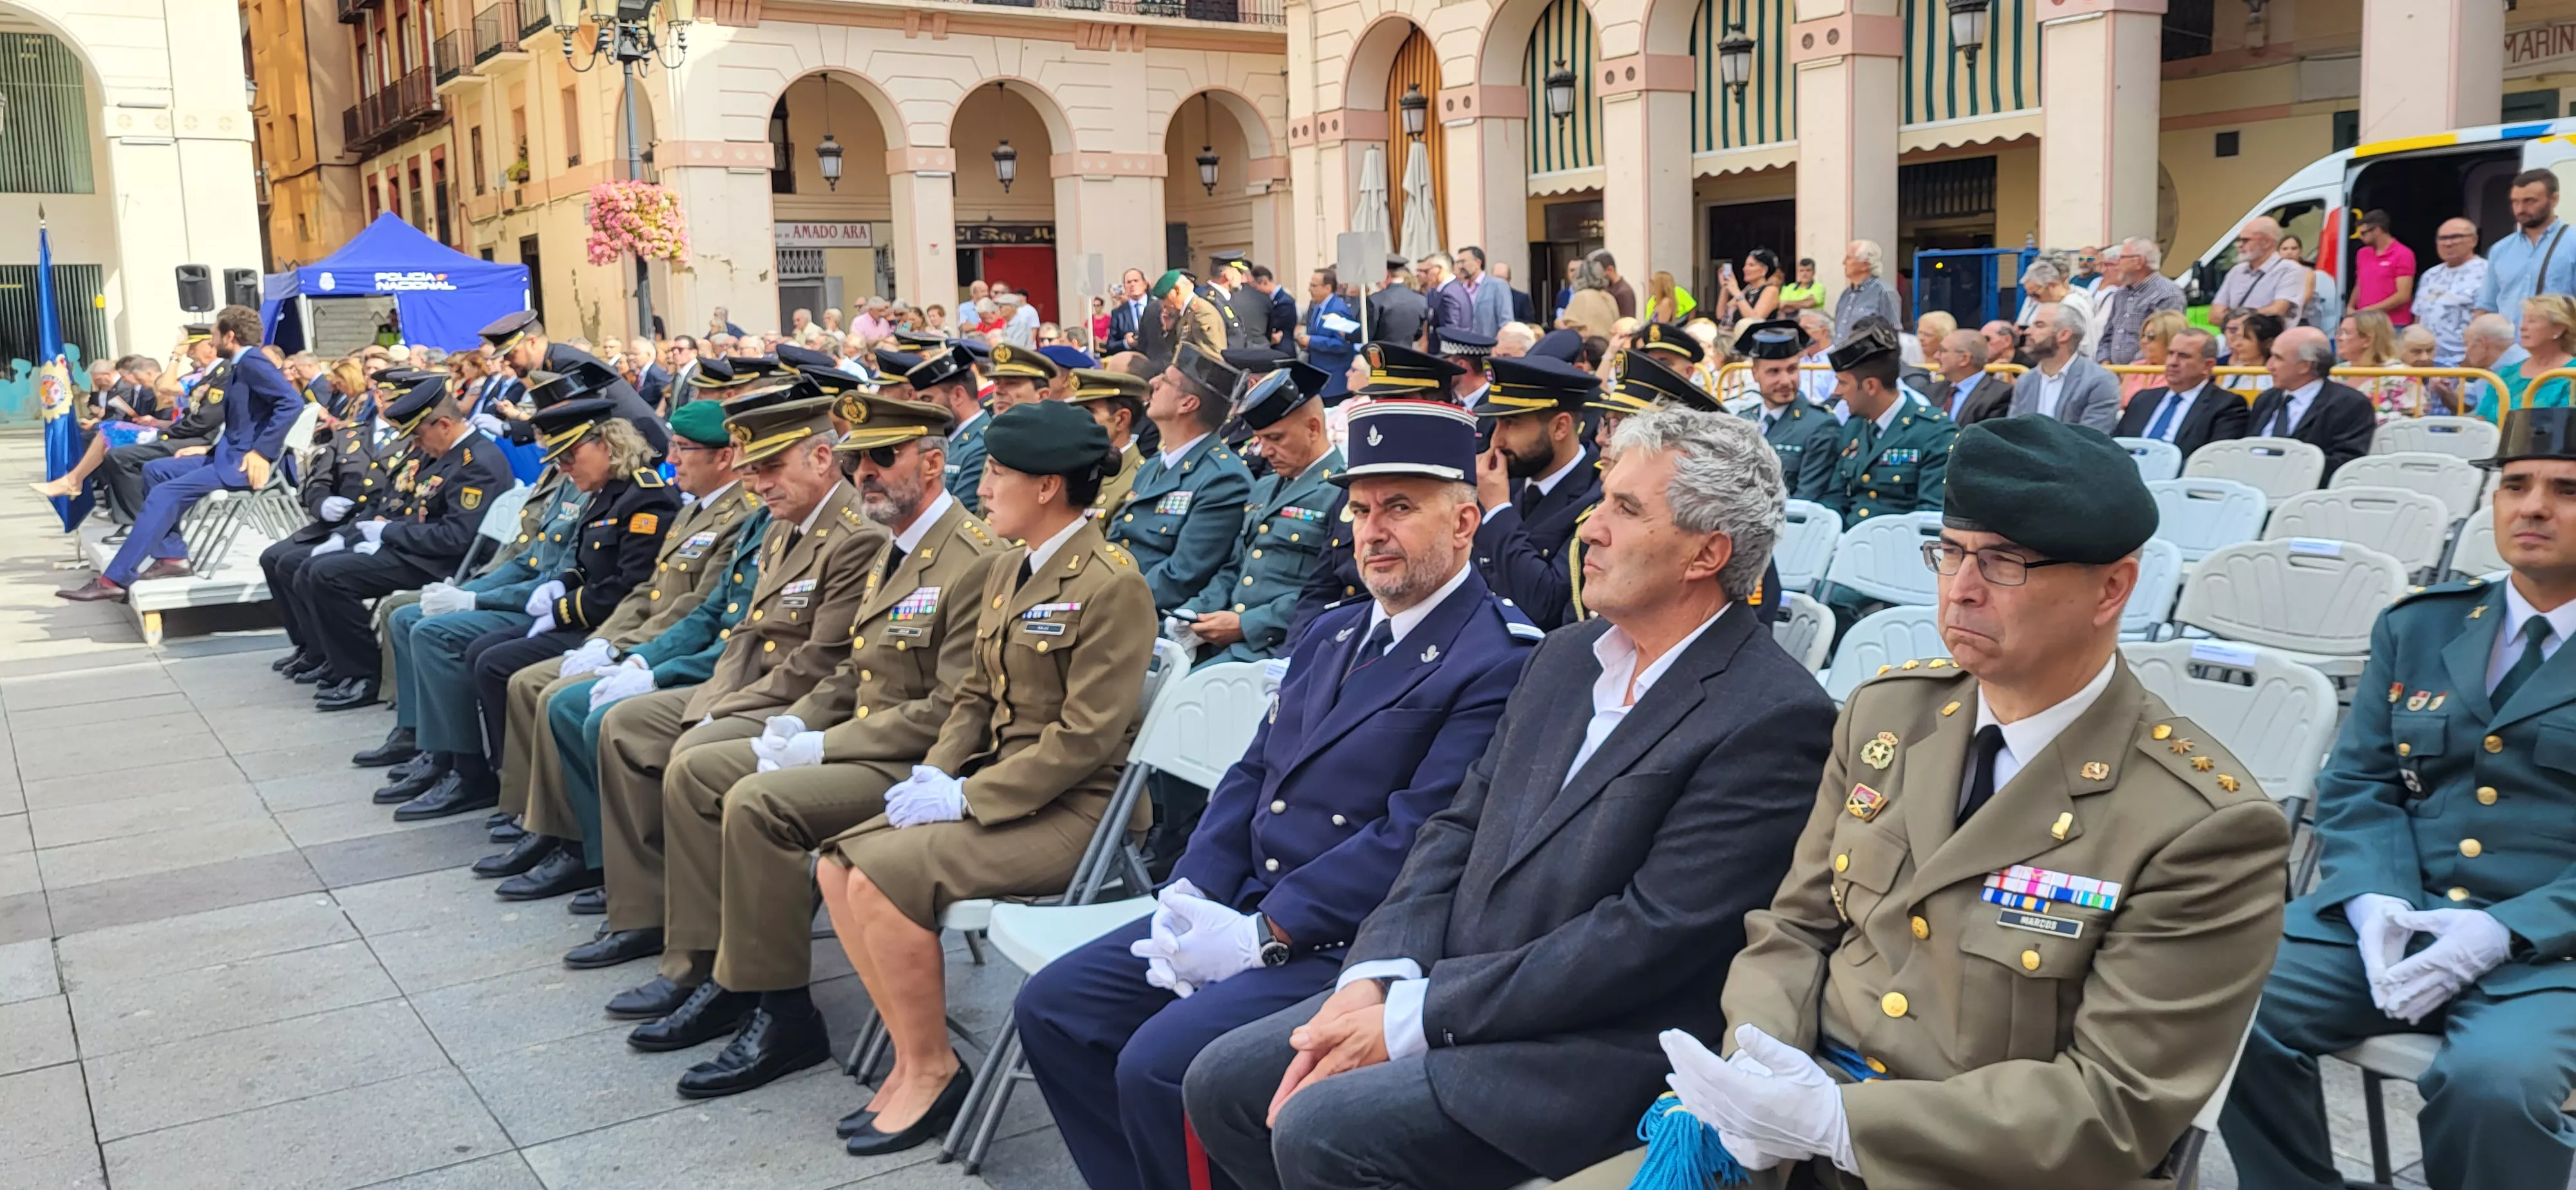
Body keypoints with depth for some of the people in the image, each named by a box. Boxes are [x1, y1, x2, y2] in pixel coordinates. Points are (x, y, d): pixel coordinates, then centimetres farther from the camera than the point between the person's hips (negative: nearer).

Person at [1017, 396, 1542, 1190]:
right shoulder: (1333, 632, 16)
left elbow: (1416, 837, -20)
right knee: (1052, 1007, 3)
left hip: (1350, 944, -9)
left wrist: (1261, 936, -19)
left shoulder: (1500, 661, -13)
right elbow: (1253, 773, 14)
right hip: (1246, 908, 9)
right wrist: (1190, 894, -2)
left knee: (1158, 1064, -24)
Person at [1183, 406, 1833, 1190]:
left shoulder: (1774, 719, -16)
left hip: (1599, 1051, -8)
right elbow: (1459, 829, 10)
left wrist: (1417, 1016, -19)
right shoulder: (1565, 659, 11)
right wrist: (1375, 977, -7)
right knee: (1222, 1084, 1)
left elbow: (1653, 935, -21)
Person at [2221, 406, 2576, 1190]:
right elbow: (2356, 786, 10)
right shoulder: (2418, 626, 14)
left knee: (2493, 1081, -33)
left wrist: (2504, 930, -19)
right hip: (2393, 914, 4)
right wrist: (2374, 900, -10)